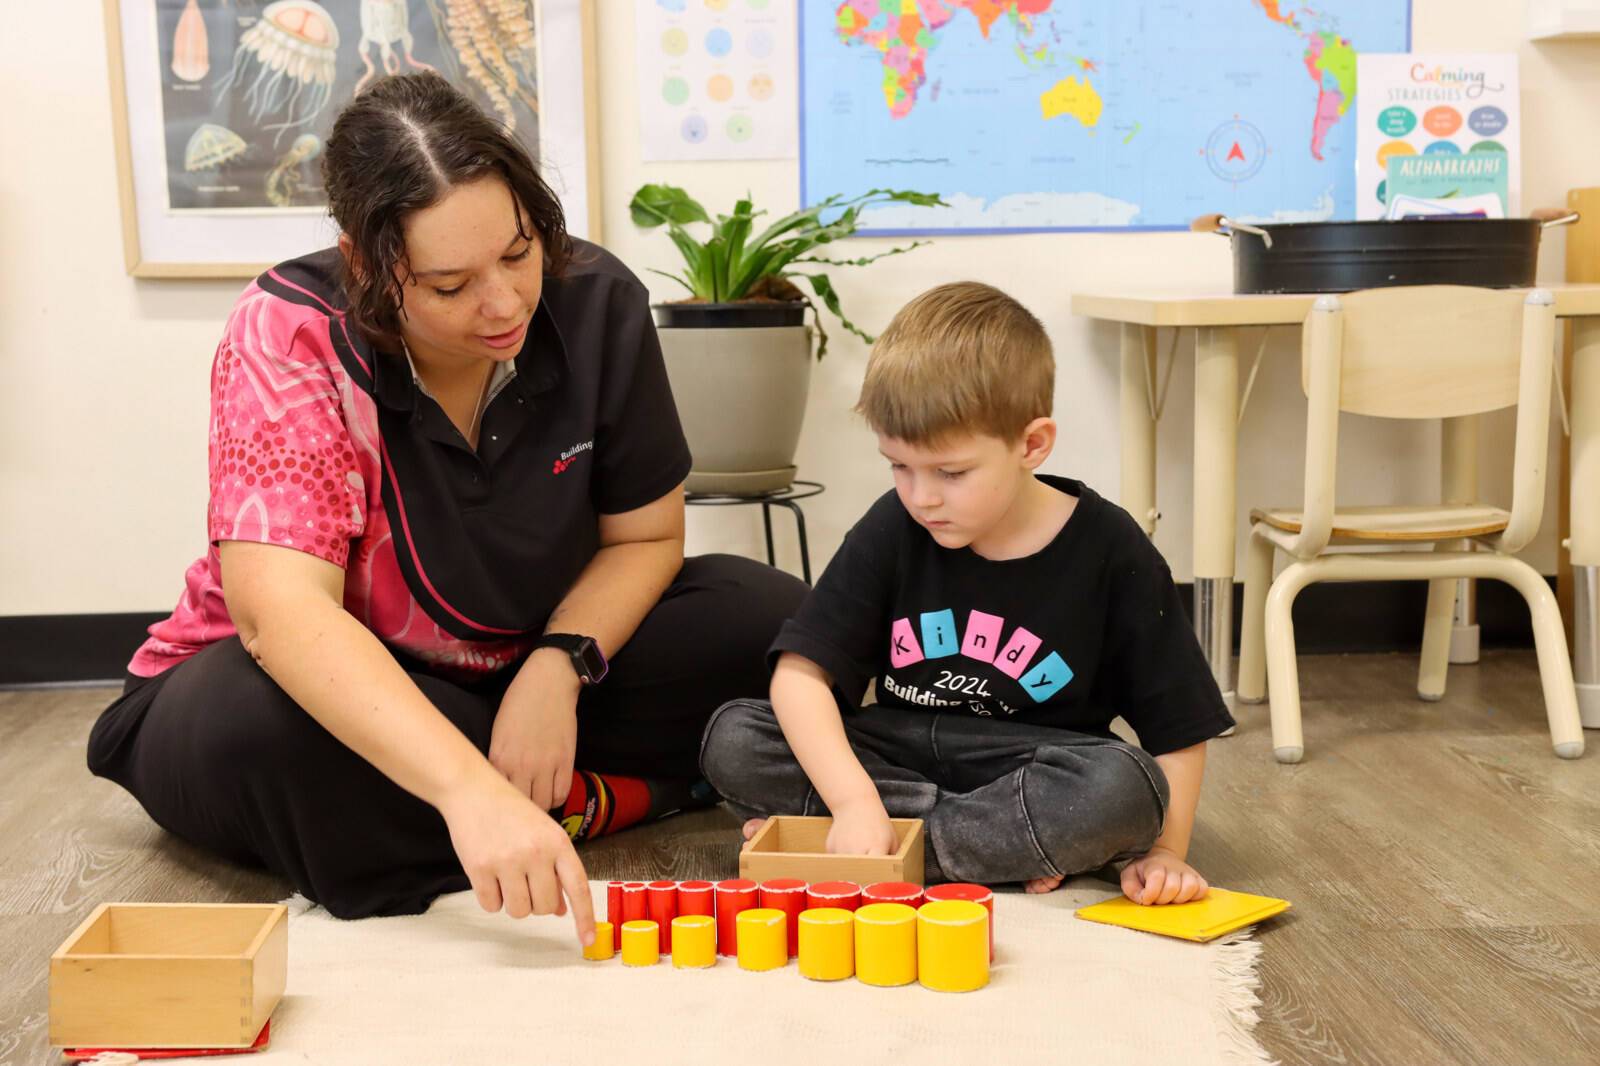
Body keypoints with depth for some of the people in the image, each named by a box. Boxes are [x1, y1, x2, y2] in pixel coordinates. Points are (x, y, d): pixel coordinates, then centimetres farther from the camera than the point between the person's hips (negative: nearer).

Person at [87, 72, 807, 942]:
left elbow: (644, 538, -5)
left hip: (533, 678, 4)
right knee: (259, 728, -39)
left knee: (765, 614, -13)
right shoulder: (288, 335, -26)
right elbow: (283, 610, -38)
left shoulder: (595, 300, -15)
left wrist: (557, 668, -25)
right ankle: (584, 800, -17)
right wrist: (470, 790, -51)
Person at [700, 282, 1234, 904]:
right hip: (897, 754, 3)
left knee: (1121, 788, -35)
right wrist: (854, 800, -28)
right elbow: (800, 672, -13)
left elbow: (1179, 727, -5)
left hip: (1034, 774, -3)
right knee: (732, 741, -19)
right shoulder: (892, 530, -6)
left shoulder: (1111, 554, -11)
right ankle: (1004, 844, -17)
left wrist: (1165, 853, -17)